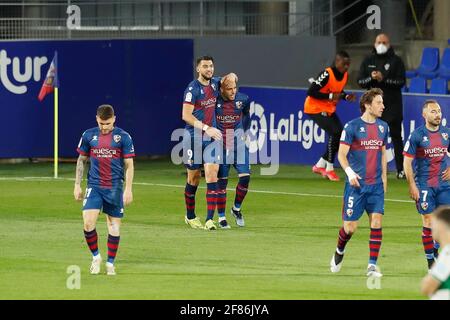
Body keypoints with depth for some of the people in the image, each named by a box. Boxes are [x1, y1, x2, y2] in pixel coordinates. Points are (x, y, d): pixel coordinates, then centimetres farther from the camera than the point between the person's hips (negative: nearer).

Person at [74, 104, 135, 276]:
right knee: (89, 223, -12)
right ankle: (95, 256, 9)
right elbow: (81, 160, 12)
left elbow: (129, 165, -1)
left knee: (114, 225, 2)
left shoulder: (123, 137, -3)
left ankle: (110, 263, 14)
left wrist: (128, 189, -6)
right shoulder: (89, 135, 3)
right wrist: (77, 185, 8)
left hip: (115, 188, -1)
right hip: (94, 185, 1)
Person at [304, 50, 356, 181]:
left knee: (340, 135, 2)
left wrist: (346, 97, -3)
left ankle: (320, 166, 17)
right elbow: (311, 92, -26)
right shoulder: (327, 74, -24)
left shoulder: (345, 75, 1)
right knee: (336, 133, -19)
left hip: (329, 110, 9)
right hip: (315, 108, -9)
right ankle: (329, 169, -6)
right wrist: (330, 96, -28)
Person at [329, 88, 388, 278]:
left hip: (376, 185, 4)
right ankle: (339, 252, 29)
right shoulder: (352, 127, -7)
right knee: (350, 227, -2)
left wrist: (384, 177, 16)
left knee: (376, 222, -9)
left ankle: (372, 265, -5)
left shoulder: (383, 127, 10)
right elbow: (342, 154, -8)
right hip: (356, 184, -4)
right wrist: (349, 172, -24)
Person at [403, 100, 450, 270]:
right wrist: (412, 186, -12)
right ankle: (430, 260, 7)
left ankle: (435, 248, 23)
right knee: (428, 222, -2)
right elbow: (407, 162, -7)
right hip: (424, 185, -4)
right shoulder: (417, 135, -8)